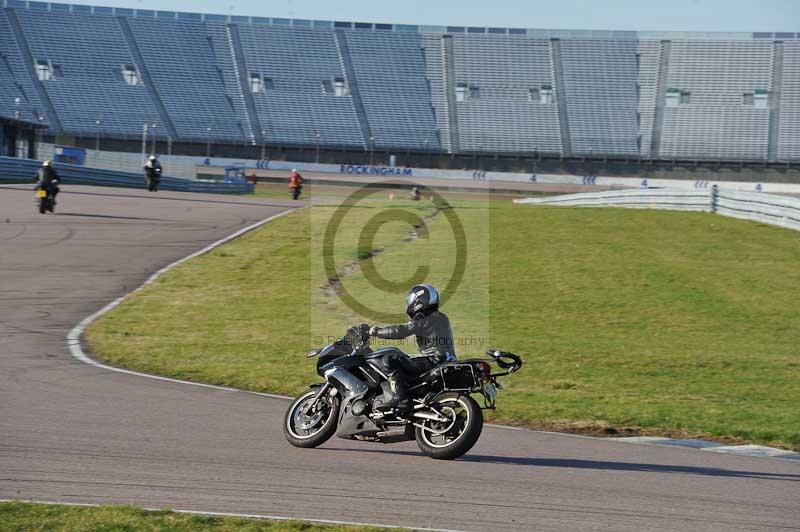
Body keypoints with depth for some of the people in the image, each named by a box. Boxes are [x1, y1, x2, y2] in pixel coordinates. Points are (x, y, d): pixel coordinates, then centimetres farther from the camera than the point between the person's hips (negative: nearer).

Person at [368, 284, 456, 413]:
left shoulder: (424, 320, -9)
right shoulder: (442, 318, 20)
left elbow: (401, 331, -15)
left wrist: (377, 331, -3)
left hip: (432, 360, -10)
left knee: (389, 361, -15)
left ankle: (401, 398, -27)